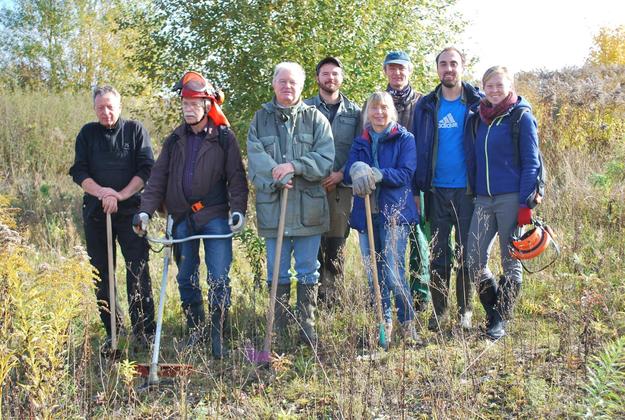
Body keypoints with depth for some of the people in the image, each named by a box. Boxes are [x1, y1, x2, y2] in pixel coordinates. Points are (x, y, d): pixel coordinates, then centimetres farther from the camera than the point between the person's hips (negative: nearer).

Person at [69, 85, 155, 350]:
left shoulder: (135, 130, 4)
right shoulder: (88, 133, 10)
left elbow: (146, 169, -4)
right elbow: (78, 171, 2)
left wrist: (121, 195, -14)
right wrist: (100, 192, -15)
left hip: (130, 211, -3)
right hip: (95, 212, 3)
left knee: (138, 271, -8)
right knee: (101, 274, 6)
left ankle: (144, 332, -2)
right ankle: (113, 333, 16)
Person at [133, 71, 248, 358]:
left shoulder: (224, 138, -1)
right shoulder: (175, 140, 10)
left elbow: (236, 177, -3)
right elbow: (158, 178, 8)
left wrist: (238, 209, -15)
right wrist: (146, 210, -3)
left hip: (215, 217, -4)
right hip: (183, 218, 4)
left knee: (219, 279, -6)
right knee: (186, 278, 11)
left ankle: (217, 336, 5)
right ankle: (196, 331, 25)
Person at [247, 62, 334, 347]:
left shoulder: (315, 118, 6)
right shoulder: (260, 119, 10)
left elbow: (326, 159, -6)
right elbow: (256, 157, -4)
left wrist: (294, 166, -20)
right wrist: (277, 176, -22)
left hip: (308, 207, -1)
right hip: (273, 206, 1)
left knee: (308, 271, 7)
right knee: (277, 272, 9)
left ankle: (307, 326, 18)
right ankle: (278, 329, 20)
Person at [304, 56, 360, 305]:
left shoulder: (354, 112, 12)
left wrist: (341, 174, -8)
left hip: (341, 186, 1)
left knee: (336, 246, 3)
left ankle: (331, 300, 10)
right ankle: (314, 299, 3)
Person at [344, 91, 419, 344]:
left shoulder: (404, 139, 3)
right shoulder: (360, 142, 15)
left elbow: (405, 174, -10)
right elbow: (348, 173, 2)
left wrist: (374, 174, -23)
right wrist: (357, 169, -22)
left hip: (394, 212, -5)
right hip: (366, 214, 5)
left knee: (394, 273, -11)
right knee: (373, 273, 8)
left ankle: (408, 323, 4)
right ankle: (384, 322, 20)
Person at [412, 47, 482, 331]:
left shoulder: (477, 104, 1)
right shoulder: (425, 106, 7)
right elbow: (419, 148, 7)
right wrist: (417, 188, 1)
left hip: (468, 190, -2)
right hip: (437, 190, 2)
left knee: (466, 252, 5)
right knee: (439, 252, 6)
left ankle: (465, 310, 17)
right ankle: (439, 309, 15)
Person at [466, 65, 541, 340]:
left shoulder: (521, 116, -2)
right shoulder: (479, 118, 14)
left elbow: (531, 163, -5)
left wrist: (526, 204, -12)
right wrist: (474, 193, 14)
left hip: (511, 198, -5)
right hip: (483, 199, 5)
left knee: (511, 262, 4)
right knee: (474, 262, 1)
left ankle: (500, 320, 15)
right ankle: (494, 312, 20)